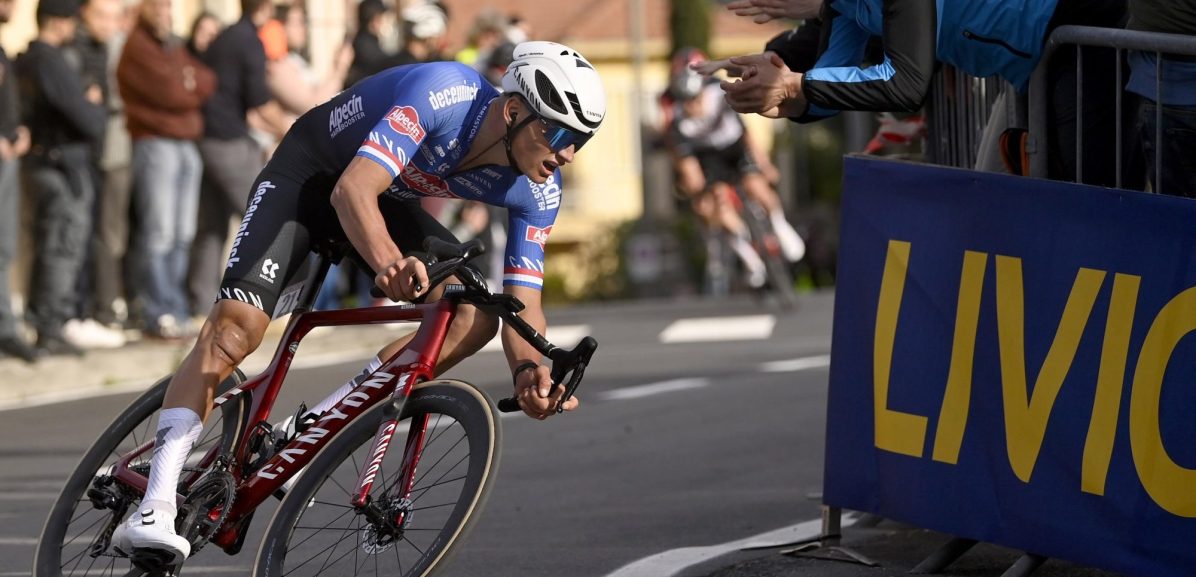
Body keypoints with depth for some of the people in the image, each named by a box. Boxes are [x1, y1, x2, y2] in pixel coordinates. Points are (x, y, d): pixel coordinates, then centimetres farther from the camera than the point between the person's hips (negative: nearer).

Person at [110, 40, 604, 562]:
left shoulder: (536, 192, -18)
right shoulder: (443, 94, -36)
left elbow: (523, 303, -18)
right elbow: (353, 191, -44)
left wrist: (530, 370, -40)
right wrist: (387, 262, -64)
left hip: (390, 198, 6)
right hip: (311, 174, -6)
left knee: (474, 318, -16)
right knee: (236, 326, -23)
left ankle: (315, 426, -8)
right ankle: (155, 507, -26)